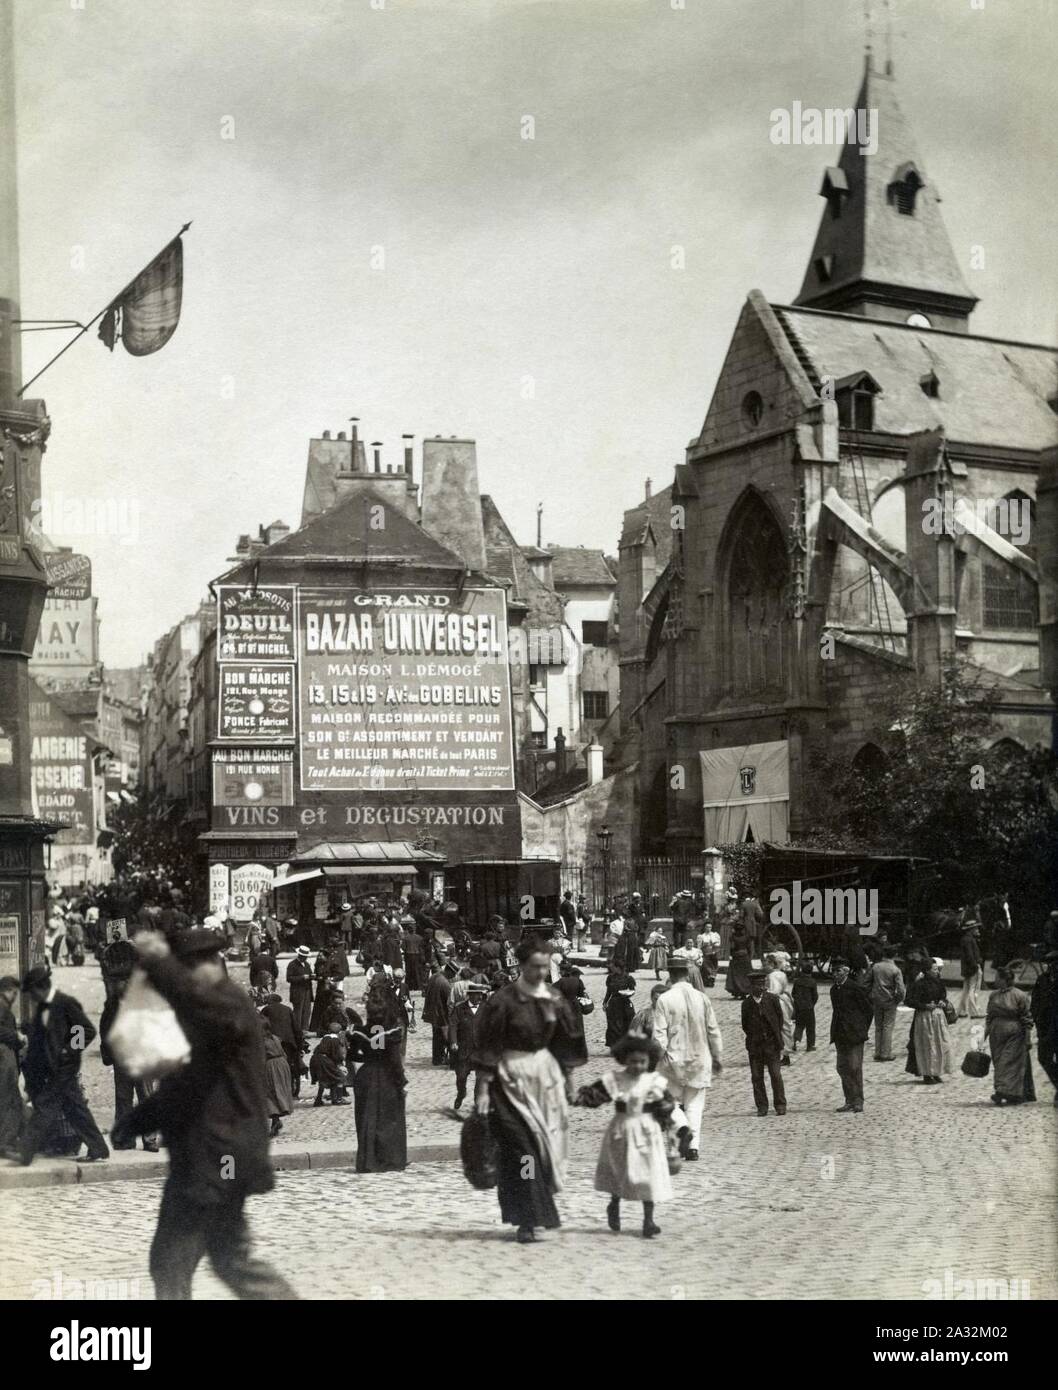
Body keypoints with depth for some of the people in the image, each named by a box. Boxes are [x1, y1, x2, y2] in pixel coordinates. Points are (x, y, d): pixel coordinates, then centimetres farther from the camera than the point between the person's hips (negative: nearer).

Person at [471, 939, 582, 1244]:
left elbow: (565, 1043, 13)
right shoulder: (502, 1001, -12)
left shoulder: (554, 1000, 3)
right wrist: (482, 1089, -13)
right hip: (510, 1076, -5)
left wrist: (568, 1081, 14)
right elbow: (486, 1046, -10)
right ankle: (526, 1221, -6)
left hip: (545, 1074, 5)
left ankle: (536, 1214, 22)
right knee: (520, 1148, -9)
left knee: (543, 1146, 7)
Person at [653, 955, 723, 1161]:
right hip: (699, 1059, 2)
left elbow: (659, 1034, -11)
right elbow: (713, 1030, 5)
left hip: (674, 1059, -2)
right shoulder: (702, 998, -1)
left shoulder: (664, 1000, -9)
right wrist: (718, 1057, 15)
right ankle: (693, 1146, 3)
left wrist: (657, 1059, -3)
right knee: (695, 1103, 8)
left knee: (673, 1101, 13)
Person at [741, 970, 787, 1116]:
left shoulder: (772, 999, 1)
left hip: (771, 1044, -2)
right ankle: (761, 1107, 9)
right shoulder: (746, 1004, 4)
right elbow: (745, 1025, 11)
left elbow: (780, 1019, 5)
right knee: (756, 1077, 2)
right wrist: (752, 1037, 4)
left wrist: (776, 1037, 2)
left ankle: (780, 1106, 4)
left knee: (776, 1075, -3)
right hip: (754, 1045, 2)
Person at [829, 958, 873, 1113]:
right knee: (842, 1068, 8)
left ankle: (858, 1102, 1)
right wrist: (835, 1032, 12)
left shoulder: (855, 988, -11)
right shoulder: (834, 989, 11)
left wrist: (862, 1029, -3)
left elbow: (869, 1009, -6)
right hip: (840, 1035, 7)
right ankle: (850, 1101, 15)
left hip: (854, 1034, -7)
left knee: (855, 1068, -6)